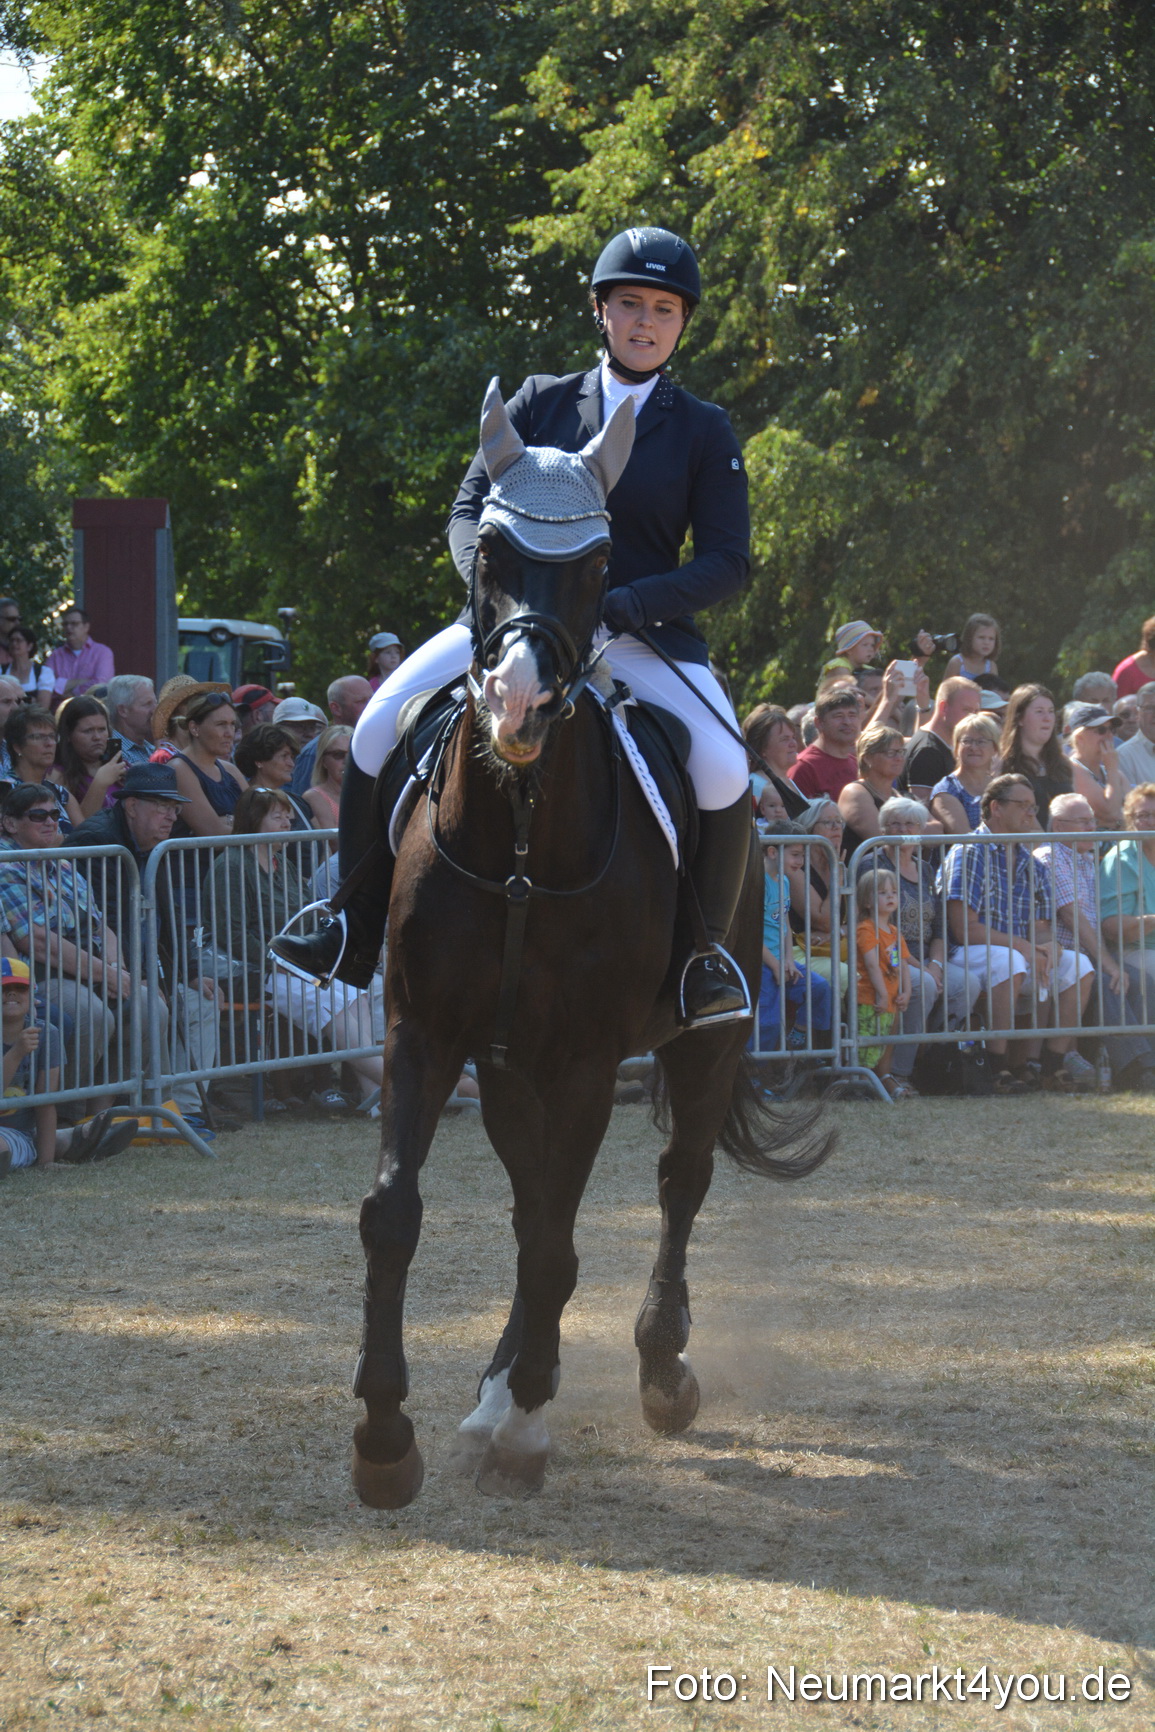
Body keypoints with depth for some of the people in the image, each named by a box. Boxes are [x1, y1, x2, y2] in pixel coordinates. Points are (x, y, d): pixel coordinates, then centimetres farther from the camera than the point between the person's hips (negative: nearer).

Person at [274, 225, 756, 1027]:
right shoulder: (540, 403, 7)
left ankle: (707, 950, -5)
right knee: (381, 723, -14)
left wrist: (626, 604, -19)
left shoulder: (705, 432, 2)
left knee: (723, 772, -28)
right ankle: (357, 930, 1)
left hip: (646, 636, -2)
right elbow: (470, 511, 7)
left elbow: (728, 563, -4)